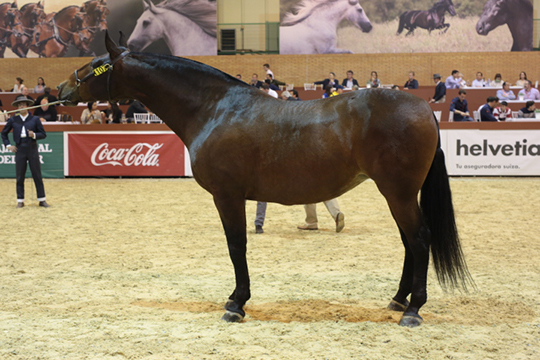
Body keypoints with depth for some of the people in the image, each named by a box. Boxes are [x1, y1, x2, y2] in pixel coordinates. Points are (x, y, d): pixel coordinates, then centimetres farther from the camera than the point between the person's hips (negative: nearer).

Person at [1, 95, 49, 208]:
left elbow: (43, 134, 3)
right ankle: (20, 200, 10)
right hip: (19, 150, 1)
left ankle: (42, 199, 6)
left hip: (32, 150, -1)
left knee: (37, 176, 1)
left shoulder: (35, 119, 3)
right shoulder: (13, 120, 6)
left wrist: (34, 135, -16)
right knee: (20, 177, 3)